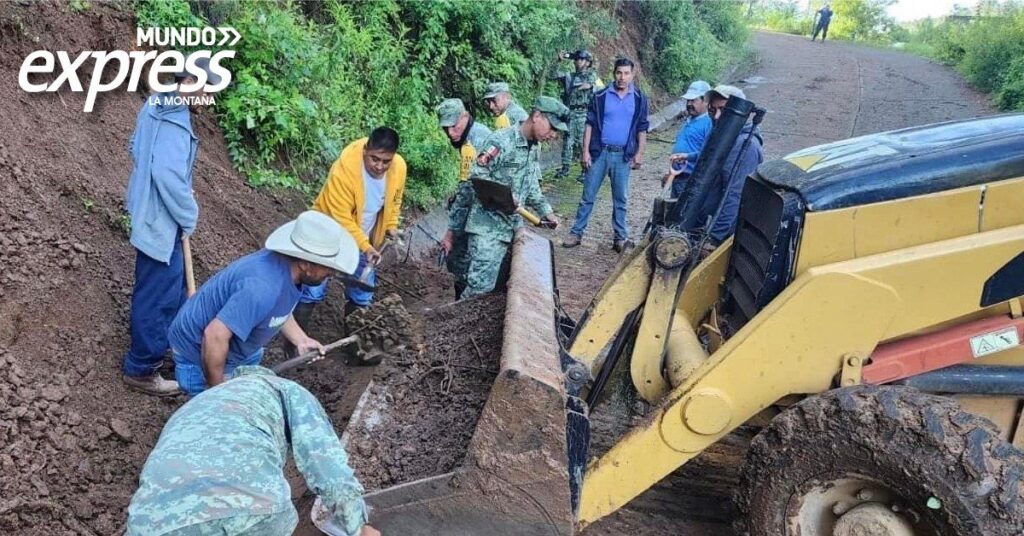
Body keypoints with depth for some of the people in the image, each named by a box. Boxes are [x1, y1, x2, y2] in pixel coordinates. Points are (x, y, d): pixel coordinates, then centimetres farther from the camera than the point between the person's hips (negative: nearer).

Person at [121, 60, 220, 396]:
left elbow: (137, 148, 18)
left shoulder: (155, 105, 7)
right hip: (161, 219, -10)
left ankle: (166, 341, 43)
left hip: (151, 212, 10)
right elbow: (168, 174, -32)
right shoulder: (174, 120, -24)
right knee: (157, 295, 1)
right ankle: (141, 369, 13)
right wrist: (189, 216, -18)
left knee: (173, 284, 25)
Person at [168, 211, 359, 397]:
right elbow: (215, 337, -37)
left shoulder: (287, 265, -11)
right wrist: (216, 389, -25)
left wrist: (300, 339, 5)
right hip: (199, 352, -9)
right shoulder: (262, 287, -39)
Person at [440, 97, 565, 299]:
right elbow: (477, 177, -17)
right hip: (487, 227, -8)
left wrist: (546, 210, 16)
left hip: (511, 227, 8)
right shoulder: (501, 141, -14)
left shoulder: (531, 149, 13)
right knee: (481, 285, -13)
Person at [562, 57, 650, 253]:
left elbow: (642, 128, 8)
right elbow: (590, 124, 1)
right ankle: (576, 233, 12)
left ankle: (621, 237, 17)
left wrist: (639, 153, 1)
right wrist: (586, 151, -5)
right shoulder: (601, 96, -1)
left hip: (623, 155, 1)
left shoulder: (639, 99, 3)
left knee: (620, 198, 9)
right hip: (599, 152, -1)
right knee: (588, 195, 4)